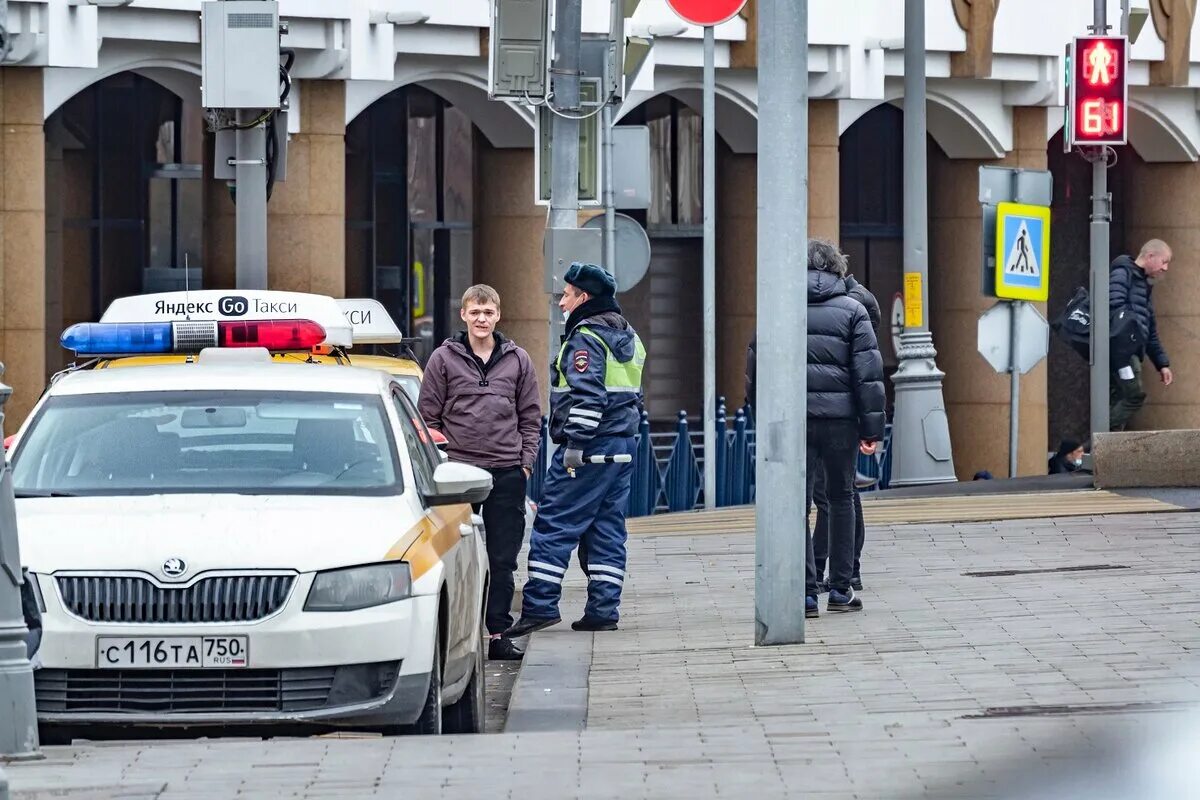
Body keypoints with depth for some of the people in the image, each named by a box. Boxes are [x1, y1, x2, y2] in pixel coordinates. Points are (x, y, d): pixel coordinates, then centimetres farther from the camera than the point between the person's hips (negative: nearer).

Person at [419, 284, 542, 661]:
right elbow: (429, 416, 6)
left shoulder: (517, 360, 9)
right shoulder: (444, 359, 4)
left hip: (507, 473, 2)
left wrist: (526, 460, 4)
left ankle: (498, 633, 6)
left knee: (503, 560, 2)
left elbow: (531, 417, 14)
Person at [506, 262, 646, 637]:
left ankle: (539, 606, -11)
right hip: (623, 446, 9)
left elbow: (587, 398, -21)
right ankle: (603, 609, 7)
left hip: (589, 449, -9)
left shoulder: (586, 337, -11)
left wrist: (575, 445, -22)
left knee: (554, 525, -7)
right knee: (607, 530, 10)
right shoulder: (629, 338, 18)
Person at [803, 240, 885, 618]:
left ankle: (805, 591, -4)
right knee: (841, 498, 12)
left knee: (798, 503, 2)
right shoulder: (852, 310, 2)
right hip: (839, 416, 0)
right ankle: (840, 588, 13)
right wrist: (872, 428, 0)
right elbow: (868, 373, -2)